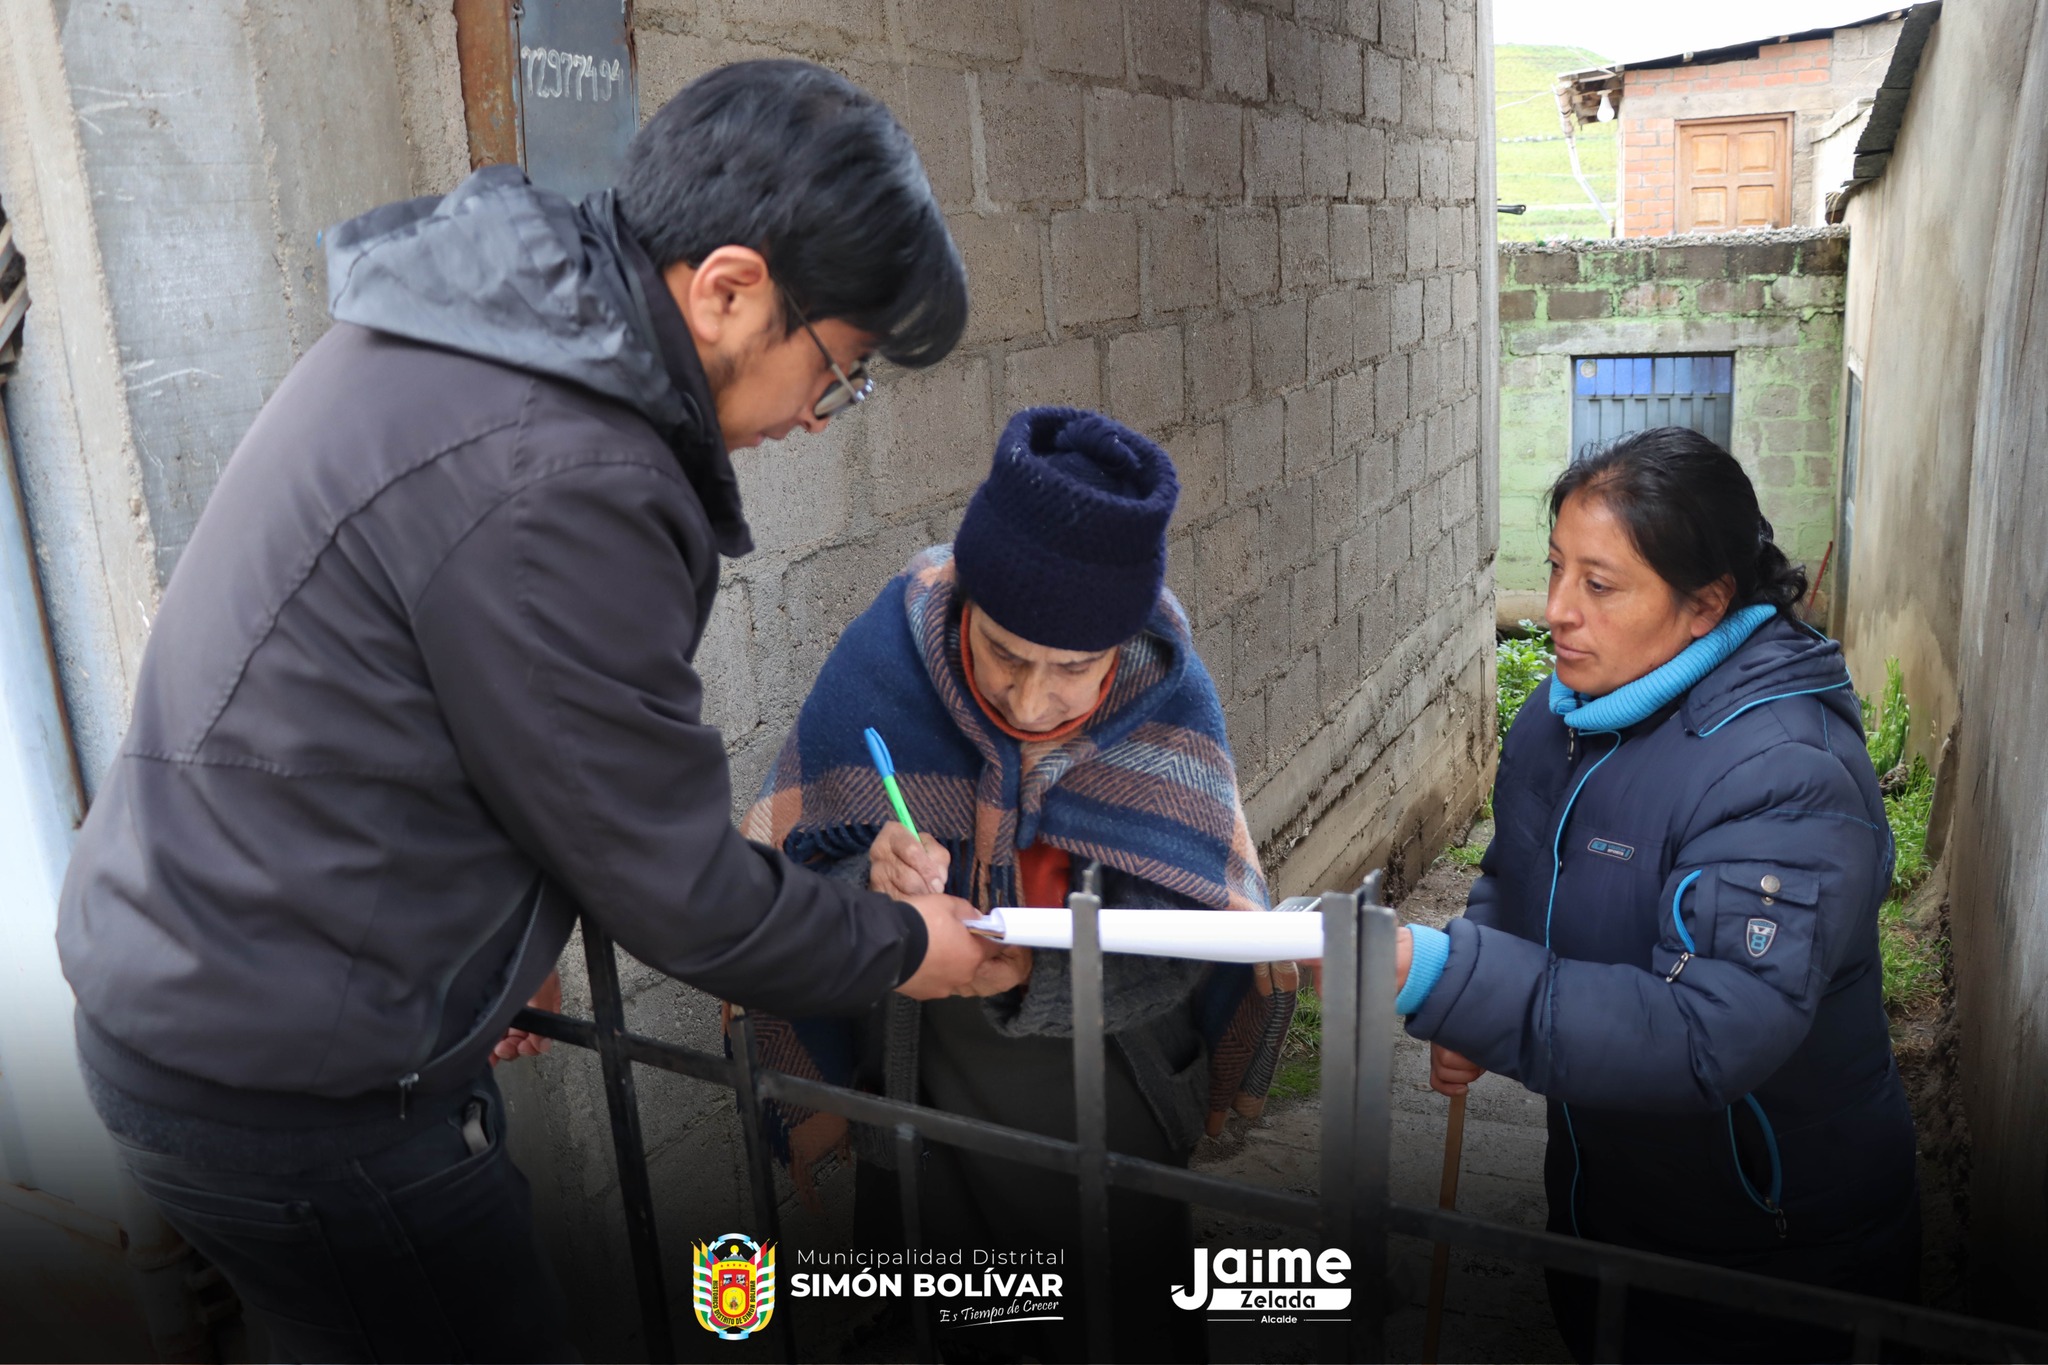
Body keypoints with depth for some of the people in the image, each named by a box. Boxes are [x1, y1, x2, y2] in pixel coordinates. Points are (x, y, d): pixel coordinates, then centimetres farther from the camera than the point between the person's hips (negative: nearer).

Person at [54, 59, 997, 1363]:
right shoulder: (551, 481, -29)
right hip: (289, 1093, -9)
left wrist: (479, 945, 19)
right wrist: (901, 949, -3)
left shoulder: (478, 329, 2)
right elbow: (670, 885, -19)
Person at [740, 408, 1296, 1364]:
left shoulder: (1168, 695, -22)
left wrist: (1028, 973, -36)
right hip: (919, 1080, 1)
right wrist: (877, 887, -38)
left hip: (1107, 1091, 0)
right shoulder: (883, 661, -23)